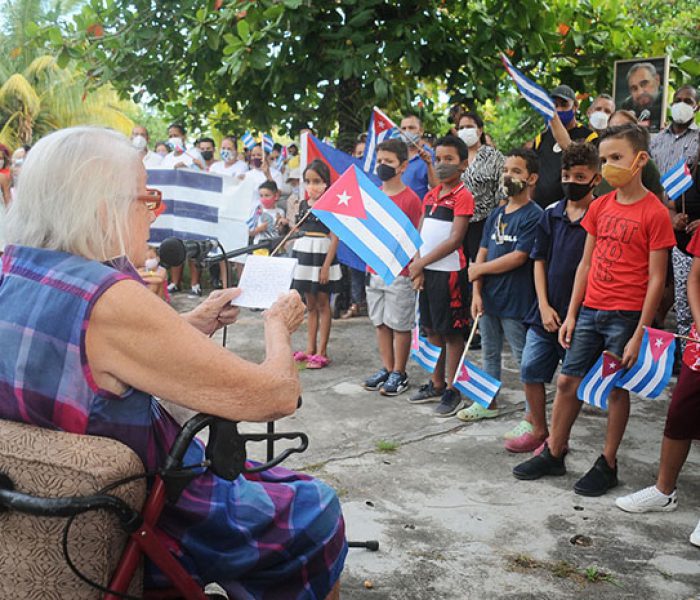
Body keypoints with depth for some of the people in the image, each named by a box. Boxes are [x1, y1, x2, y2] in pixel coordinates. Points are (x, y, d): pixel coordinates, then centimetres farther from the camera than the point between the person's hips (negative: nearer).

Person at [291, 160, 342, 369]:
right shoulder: (303, 204, 9)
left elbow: (334, 238, -12)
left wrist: (326, 266, -17)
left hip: (323, 256, -6)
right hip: (303, 255, 6)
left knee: (322, 305, 2)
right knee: (310, 305, 12)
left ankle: (321, 352, 7)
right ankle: (310, 349, 19)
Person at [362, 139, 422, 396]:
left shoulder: (410, 198, -9)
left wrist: (415, 270, -16)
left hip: (400, 272, -6)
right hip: (374, 270, 6)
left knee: (400, 324, 3)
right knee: (380, 322, 12)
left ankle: (399, 373, 13)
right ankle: (386, 369, 24)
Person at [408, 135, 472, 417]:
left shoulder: (463, 197, -9)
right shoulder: (430, 196, 13)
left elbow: (455, 239, -16)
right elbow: (420, 235, 11)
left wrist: (422, 262, -15)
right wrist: (417, 267, -2)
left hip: (449, 272, -7)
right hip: (426, 270, 7)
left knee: (451, 332, 1)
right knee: (432, 330, 15)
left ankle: (452, 391, 10)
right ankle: (436, 384, 27)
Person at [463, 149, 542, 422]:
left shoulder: (533, 215, -12)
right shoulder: (496, 214, 10)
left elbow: (518, 258, -19)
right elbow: (482, 253, 9)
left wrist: (479, 269, -8)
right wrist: (477, 292, -1)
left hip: (516, 301, -8)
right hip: (489, 298, 8)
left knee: (525, 359, 2)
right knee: (489, 353, 19)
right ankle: (488, 403, 34)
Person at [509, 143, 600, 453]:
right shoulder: (551, 215, 5)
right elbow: (539, 261, 8)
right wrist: (544, 306, -1)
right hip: (546, 311, 5)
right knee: (531, 369, 8)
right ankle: (537, 429, 26)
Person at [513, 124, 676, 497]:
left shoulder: (655, 213, -11)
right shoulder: (600, 206, 7)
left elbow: (656, 279, -11)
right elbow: (586, 263, 11)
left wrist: (639, 334, -13)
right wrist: (571, 315, 7)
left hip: (625, 316, -5)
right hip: (590, 310, 6)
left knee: (616, 388, 6)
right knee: (567, 380, 9)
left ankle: (607, 465, 20)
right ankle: (553, 454, 23)